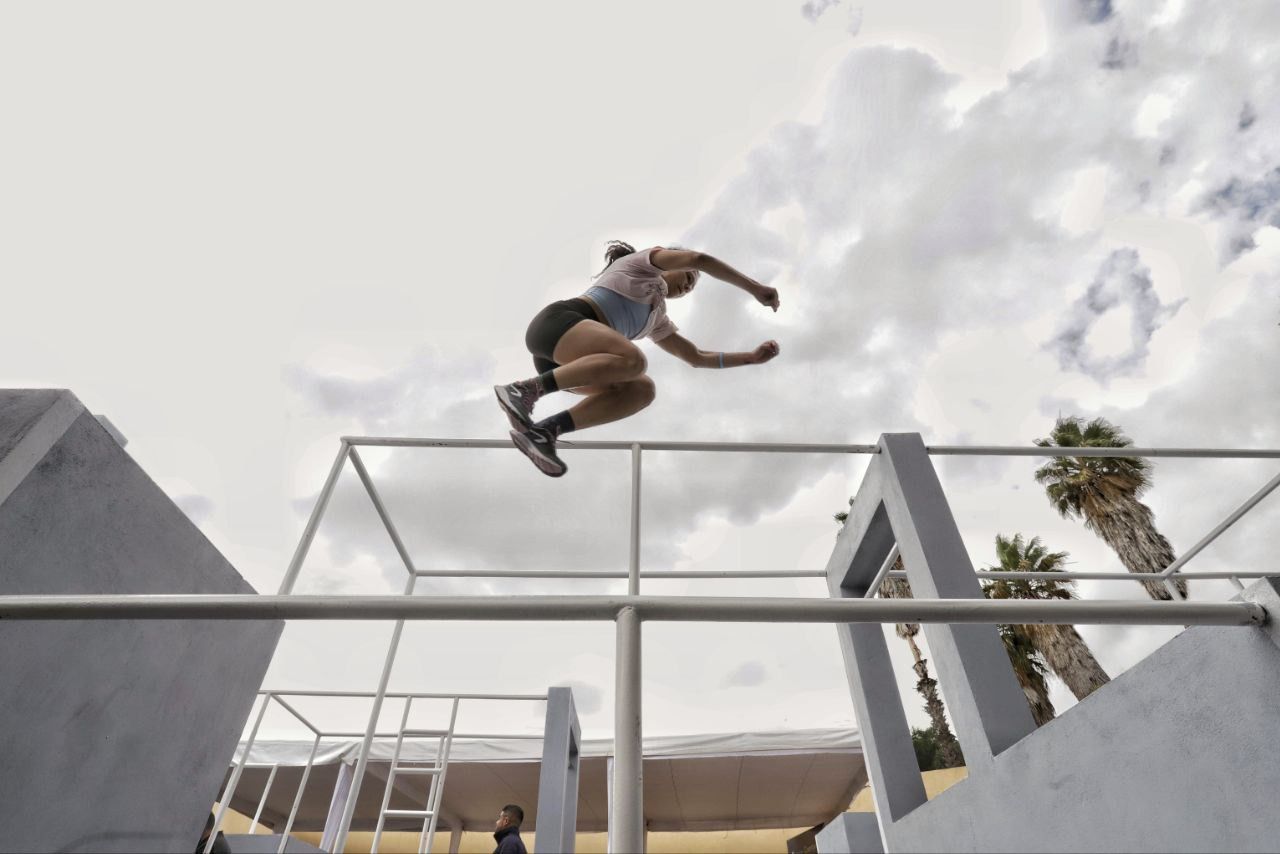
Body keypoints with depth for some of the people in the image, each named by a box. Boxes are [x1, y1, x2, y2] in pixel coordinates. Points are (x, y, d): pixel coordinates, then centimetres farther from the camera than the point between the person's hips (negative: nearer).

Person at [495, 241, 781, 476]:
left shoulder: (656, 319, 34)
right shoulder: (643, 263, 17)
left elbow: (697, 357, 34)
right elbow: (699, 259, 1)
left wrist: (751, 357, 27)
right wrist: (755, 288, 4)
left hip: (566, 361, 7)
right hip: (559, 321, -7)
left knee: (642, 389, -14)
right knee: (632, 360, -32)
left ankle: (543, 431, -23)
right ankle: (523, 390, -30)